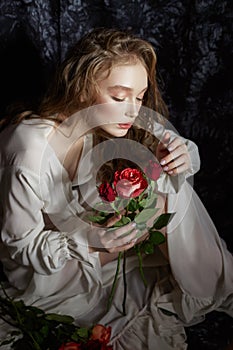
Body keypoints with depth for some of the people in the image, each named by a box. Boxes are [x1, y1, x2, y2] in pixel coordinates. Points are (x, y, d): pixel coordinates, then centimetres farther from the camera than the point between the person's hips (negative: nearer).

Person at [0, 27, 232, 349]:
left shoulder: (106, 124, -15)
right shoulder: (30, 154, -34)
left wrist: (181, 156, -30)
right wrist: (94, 243, -37)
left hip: (97, 229, 6)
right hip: (42, 270, -5)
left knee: (171, 193, -11)